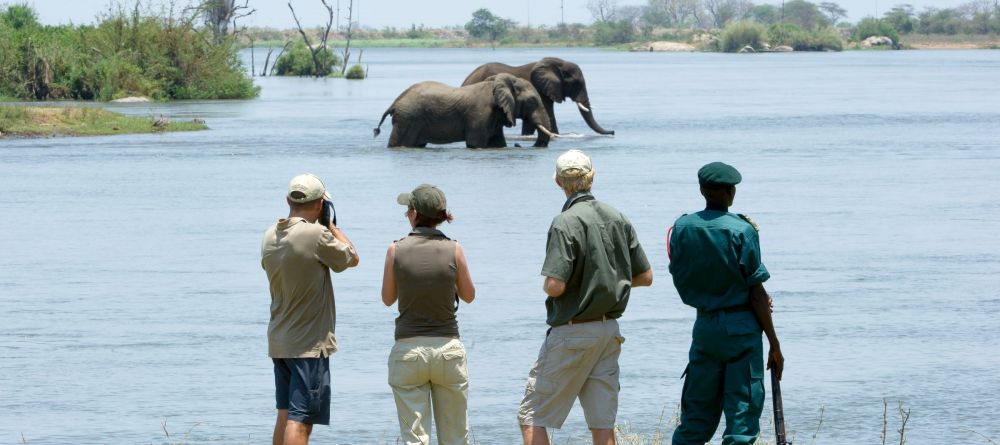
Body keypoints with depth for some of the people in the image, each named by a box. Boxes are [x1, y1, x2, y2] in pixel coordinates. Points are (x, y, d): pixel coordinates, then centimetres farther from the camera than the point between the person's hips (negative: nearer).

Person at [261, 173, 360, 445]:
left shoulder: (270, 237, 4)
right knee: (300, 419, -8)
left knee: (285, 414, 16)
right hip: (310, 343, -8)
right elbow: (352, 258, -3)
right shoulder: (317, 235, -18)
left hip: (278, 341, 8)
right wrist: (331, 225, 9)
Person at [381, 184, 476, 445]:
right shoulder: (453, 250, -5)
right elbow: (469, 296, 9)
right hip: (448, 348, 1)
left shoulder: (397, 250, -6)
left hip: (408, 348, -1)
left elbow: (388, 299, 7)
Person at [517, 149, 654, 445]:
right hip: (610, 329, 7)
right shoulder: (618, 219, 5)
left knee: (532, 417, 1)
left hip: (572, 331, -7)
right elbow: (645, 277, 10)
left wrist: (547, 287, 0)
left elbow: (555, 285, -22)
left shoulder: (566, 224, -16)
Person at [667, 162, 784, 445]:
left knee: (696, 416, 12)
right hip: (741, 326, -5)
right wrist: (774, 346, -4)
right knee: (742, 413, -1)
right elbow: (756, 292, -10)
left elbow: (681, 285, 10)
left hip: (704, 324, 5)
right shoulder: (742, 230, -11)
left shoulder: (682, 228, 3)